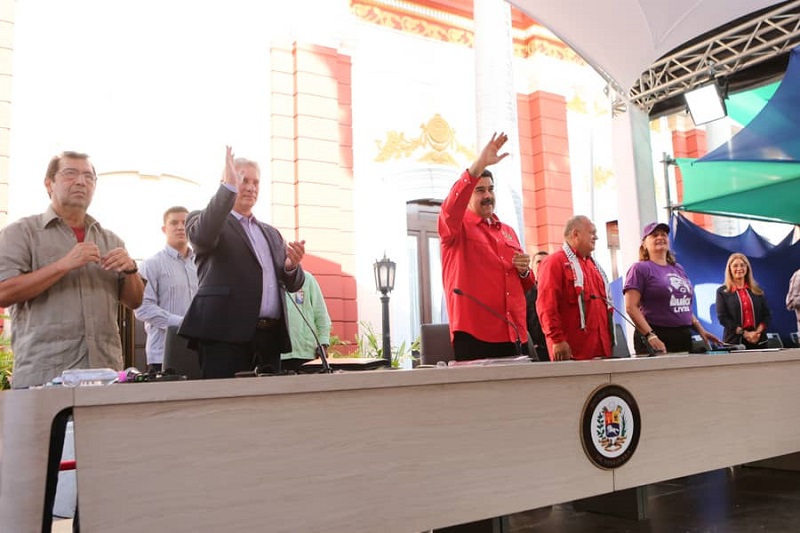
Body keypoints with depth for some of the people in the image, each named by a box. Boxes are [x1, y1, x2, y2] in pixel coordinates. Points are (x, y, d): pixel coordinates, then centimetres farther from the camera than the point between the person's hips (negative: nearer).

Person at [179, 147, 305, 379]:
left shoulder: (271, 234, 24)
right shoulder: (202, 222, 8)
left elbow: (293, 283, 18)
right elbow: (203, 236, -18)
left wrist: (292, 265, -5)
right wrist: (229, 186, -19)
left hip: (270, 336, 6)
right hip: (227, 334, -5)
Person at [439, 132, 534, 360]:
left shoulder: (508, 232, 19)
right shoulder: (457, 228, 2)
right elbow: (450, 209, -24)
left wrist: (524, 270, 3)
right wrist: (479, 166, -31)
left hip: (515, 335, 6)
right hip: (474, 336, -6)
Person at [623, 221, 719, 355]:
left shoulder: (678, 269, 19)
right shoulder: (640, 269, -3)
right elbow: (631, 307, -13)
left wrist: (700, 330, 14)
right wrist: (650, 336, -22)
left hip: (684, 337, 6)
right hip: (657, 341, -6)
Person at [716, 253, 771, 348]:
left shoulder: (757, 290, 13)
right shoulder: (722, 292, 2)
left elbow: (766, 314, 9)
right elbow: (723, 317, -6)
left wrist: (758, 332, -8)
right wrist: (745, 333, -13)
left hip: (758, 340, 3)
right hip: (734, 341, -3)